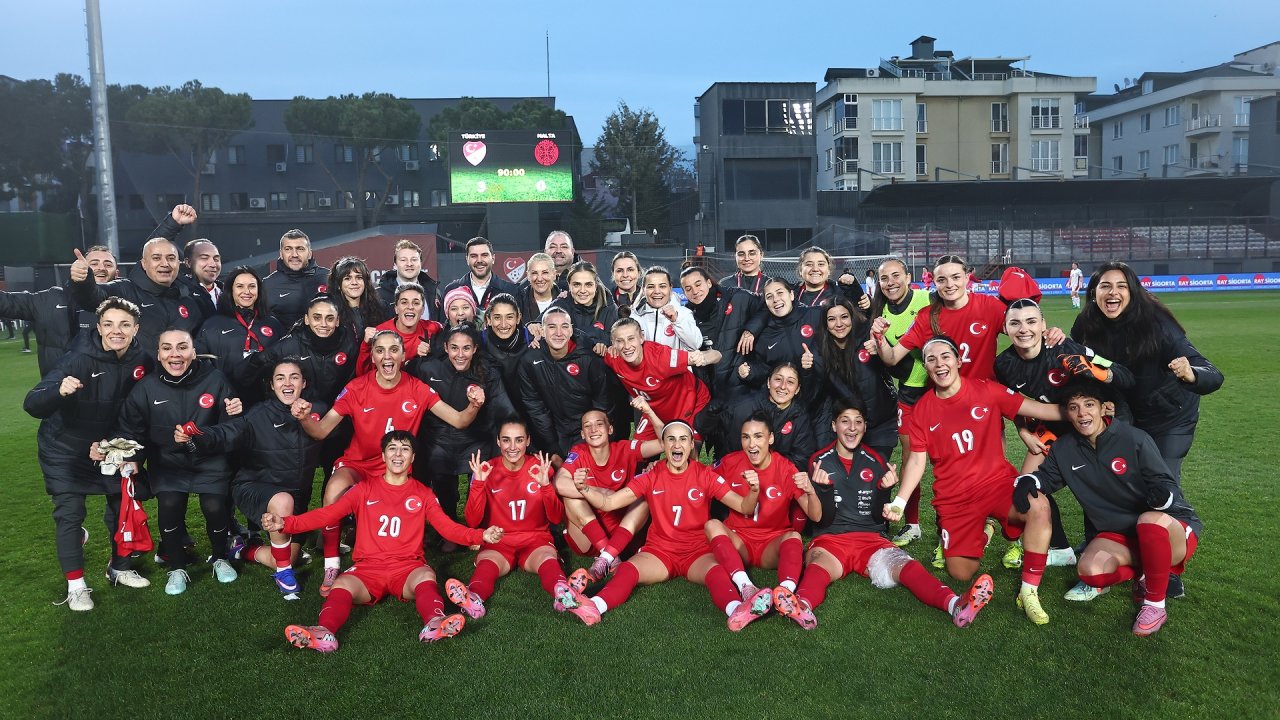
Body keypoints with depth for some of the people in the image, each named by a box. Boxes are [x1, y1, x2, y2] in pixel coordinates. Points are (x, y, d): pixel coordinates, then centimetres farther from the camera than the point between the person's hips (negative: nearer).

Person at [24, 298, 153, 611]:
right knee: (69, 513, -4)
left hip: (109, 446, 5)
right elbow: (32, 405, -36)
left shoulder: (141, 360, -15)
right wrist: (59, 391, -55)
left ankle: (120, 567, 31)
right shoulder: (79, 359, -29)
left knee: (123, 505, 11)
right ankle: (75, 585, 9)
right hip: (65, 449, -4)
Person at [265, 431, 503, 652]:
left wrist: (481, 535, -15)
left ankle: (434, 624, -58)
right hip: (367, 568, 1)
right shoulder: (365, 489, 14)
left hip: (408, 568, 0)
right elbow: (327, 514, 3)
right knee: (343, 585, -30)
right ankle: (323, 633, -54)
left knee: (426, 576, -33)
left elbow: (448, 527, 3)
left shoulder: (423, 494, 14)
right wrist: (284, 523, -12)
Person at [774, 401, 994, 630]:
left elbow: (879, 517, 9)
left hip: (871, 538, 2)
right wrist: (823, 489, -20)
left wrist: (884, 491, -12)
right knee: (819, 565, -36)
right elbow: (823, 519, 0)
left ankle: (954, 604, -55)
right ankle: (803, 606, -68)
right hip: (830, 538, -2)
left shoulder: (875, 462, 10)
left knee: (903, 565, -29)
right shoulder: (821, 462, 4)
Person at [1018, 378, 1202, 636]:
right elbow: (1046, 475, 13)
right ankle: (1145, 571, 5)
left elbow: (1168, 486, -15)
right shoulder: (1065, 449, 0)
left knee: (1152, 520, -40)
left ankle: (1156, 604, -17)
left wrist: (1163, 494, -40)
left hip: (1173, 529, -3)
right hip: (1118, 535, 3)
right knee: (1090, 570, -28)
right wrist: (1028, 480, -12)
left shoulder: (1134, 439, -14)